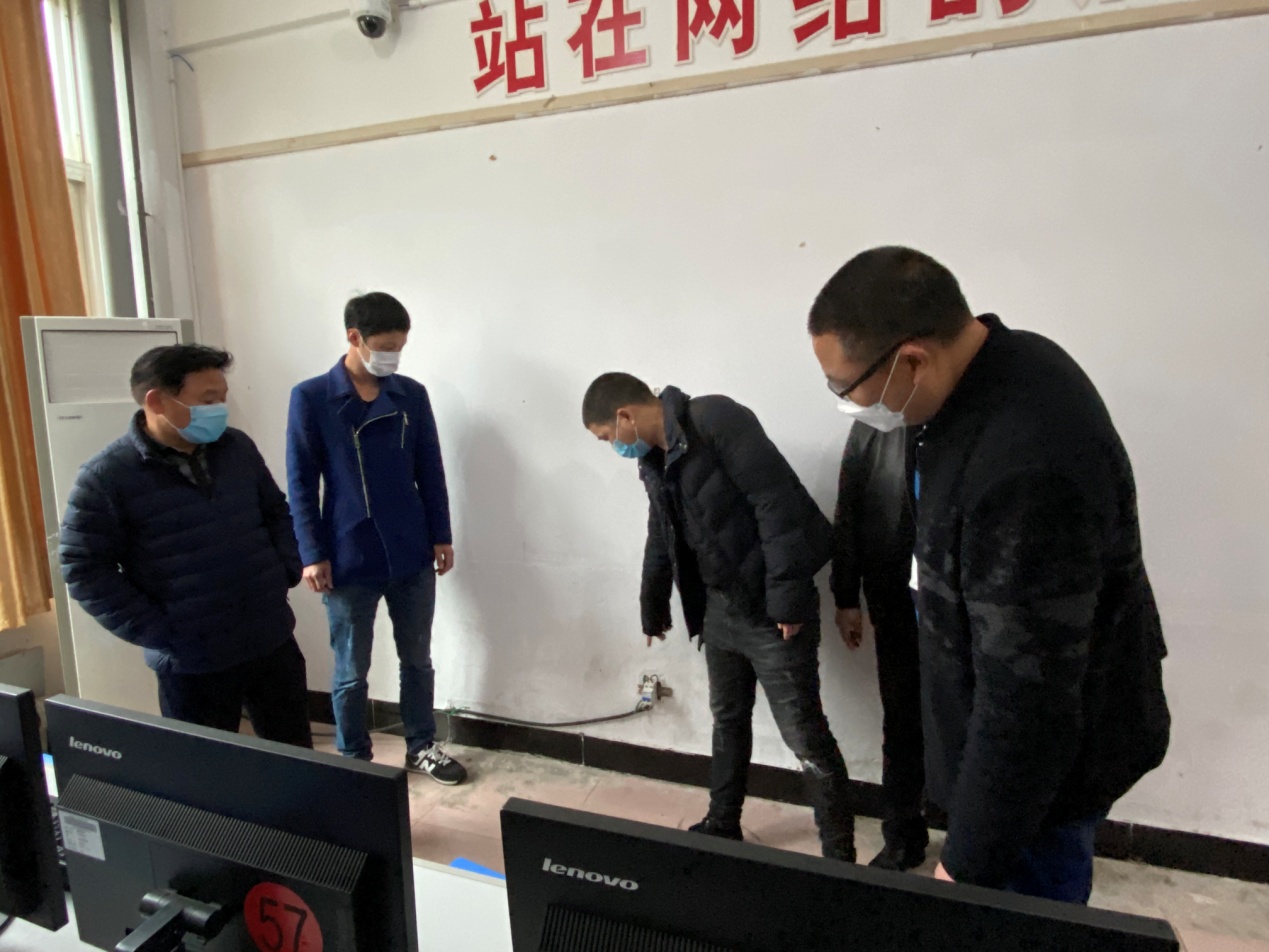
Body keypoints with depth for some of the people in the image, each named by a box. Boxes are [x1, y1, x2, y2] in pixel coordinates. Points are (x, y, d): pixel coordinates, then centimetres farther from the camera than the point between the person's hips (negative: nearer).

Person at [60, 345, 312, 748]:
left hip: (273, 642, 4)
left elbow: (277, 512, 14)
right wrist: (159, 634, -14)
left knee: (296, 757, 17)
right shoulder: (105, 477, -11)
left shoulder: (238, 447, 3)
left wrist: (284, 574, 2)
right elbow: (84, 570, -10)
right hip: (191, 662, -4)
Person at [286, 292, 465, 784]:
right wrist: (312, 554, -9)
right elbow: (301, 484, -5)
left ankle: (422, 747, 34)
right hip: (349, 561, -3)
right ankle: (354, 760, 30)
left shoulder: (412, 395, 3)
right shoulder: (311, 398, -6)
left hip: (412, 557, 3)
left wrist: (441, 536, 5)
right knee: (351, 673, 11)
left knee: (417, 660, 16)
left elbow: (430, 471, 7)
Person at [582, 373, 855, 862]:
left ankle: (839, 855, 18)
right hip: (718, 609, 8)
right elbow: (661, 539, 22)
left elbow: (777, 501, -23)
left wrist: (787, 597, -23)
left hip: (771, 610, -8)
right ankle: (722, 825, 39)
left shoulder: (715, 420, -18)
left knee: (805, 735, 1)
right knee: (728, 720, 20)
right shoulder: (654, 459, 10)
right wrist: (653, 608, 32)